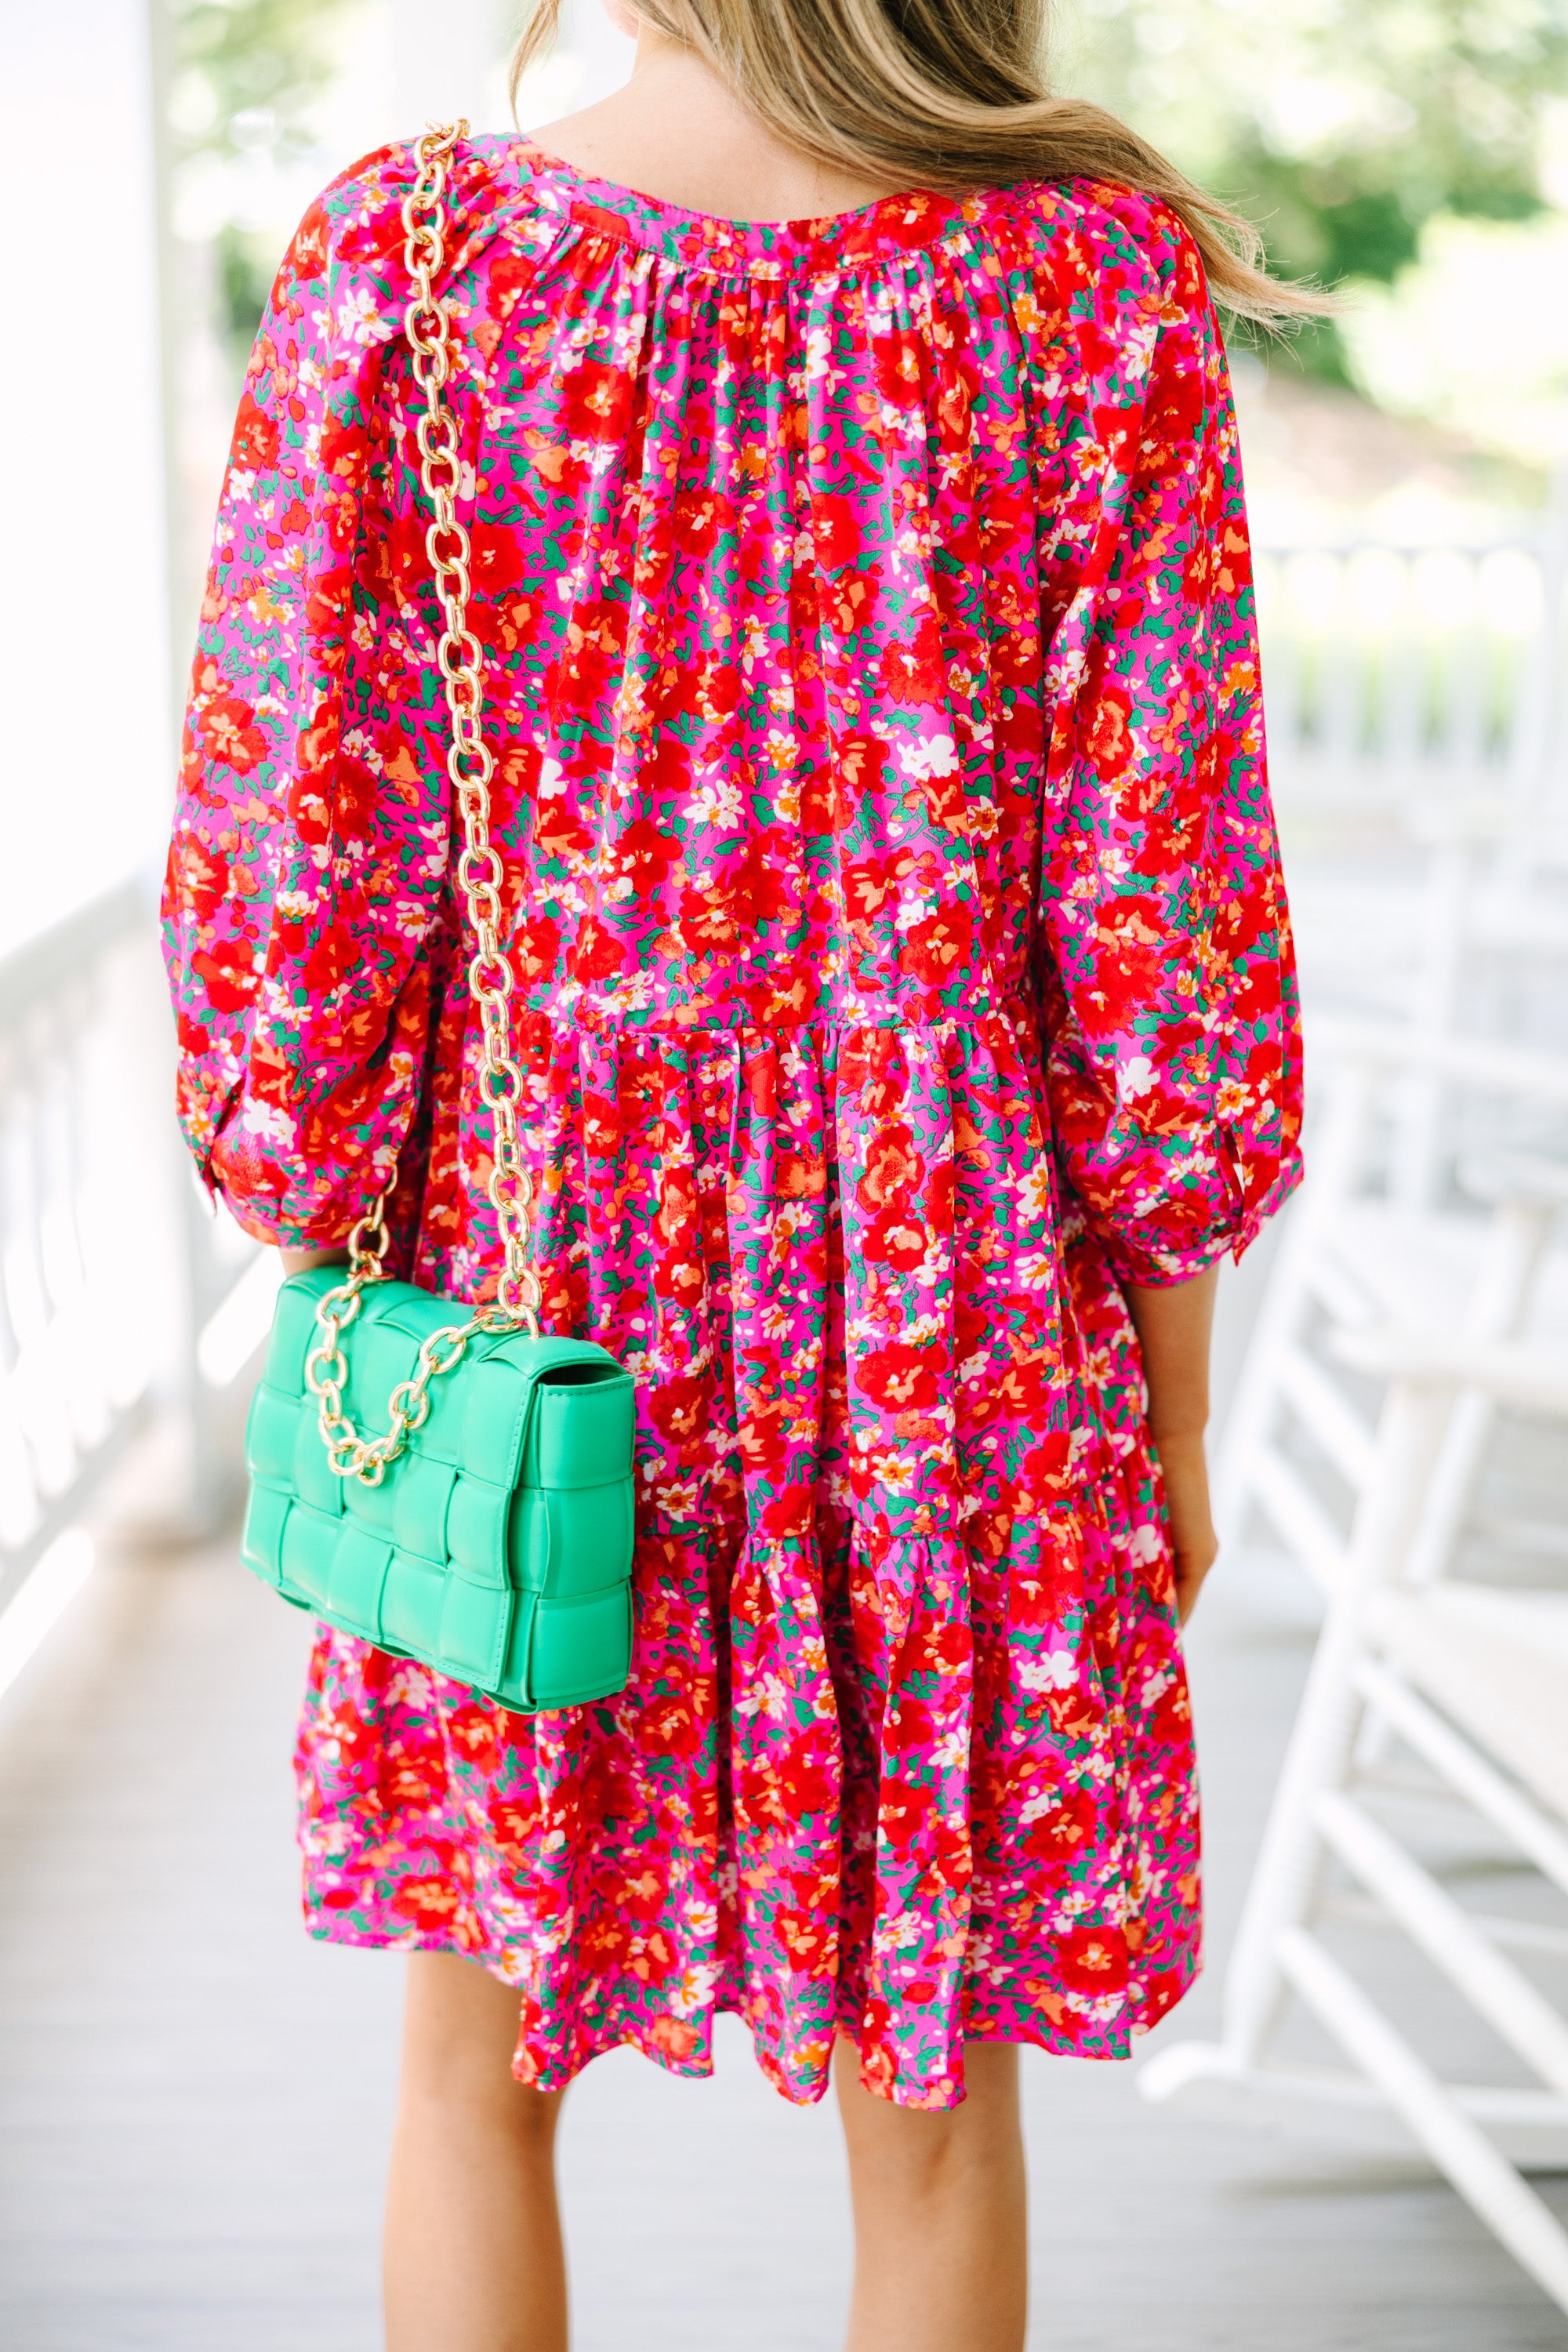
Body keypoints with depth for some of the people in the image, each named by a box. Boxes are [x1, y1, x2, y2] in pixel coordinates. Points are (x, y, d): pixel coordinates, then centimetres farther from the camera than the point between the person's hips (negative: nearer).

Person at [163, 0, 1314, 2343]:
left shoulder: (402, 261, -9)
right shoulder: (1097, 280, -8)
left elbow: (287, 864, -7)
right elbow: (1160, 913, -7)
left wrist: (332, 1256, 9)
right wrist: (1173, 1402, 5)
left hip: (526, 1278, 0)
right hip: (957, 1339, 0)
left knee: (478, 2073, 21)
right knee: (932, 2100, 19)